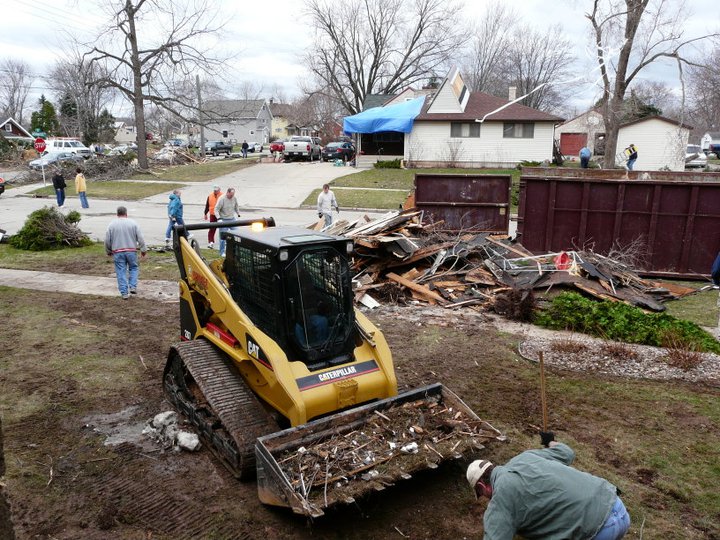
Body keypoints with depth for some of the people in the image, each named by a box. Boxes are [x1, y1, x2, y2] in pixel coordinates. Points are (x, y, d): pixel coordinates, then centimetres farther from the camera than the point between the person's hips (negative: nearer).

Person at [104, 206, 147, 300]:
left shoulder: (112, 224, 2)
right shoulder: (133, 223, 0)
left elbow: (107, 240, 4)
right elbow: (140, 238, -1)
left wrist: (108, 251, 19)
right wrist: (143, 249, 9)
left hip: (117, 252, 0)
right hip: (131, 251, 0)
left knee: (121, 272, 5)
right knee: (133, 268, 18)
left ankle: (124, 293, 5)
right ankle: (133, 287, 6)